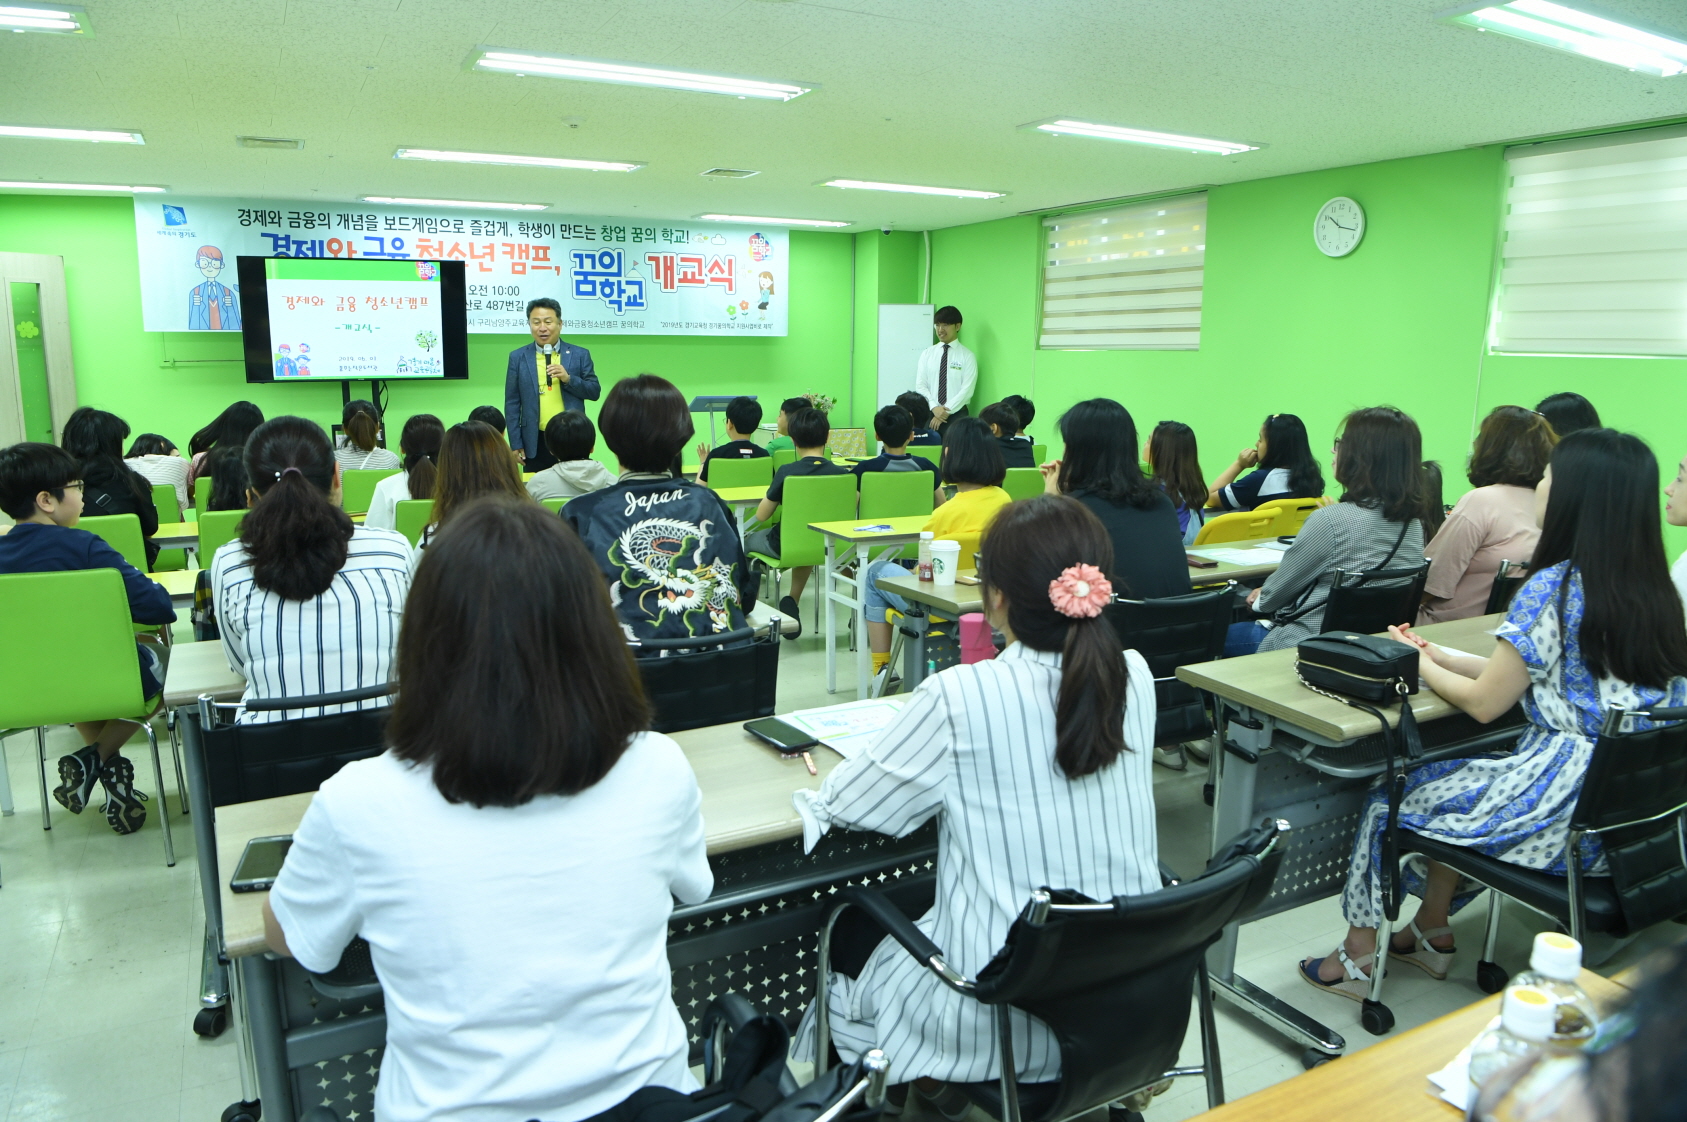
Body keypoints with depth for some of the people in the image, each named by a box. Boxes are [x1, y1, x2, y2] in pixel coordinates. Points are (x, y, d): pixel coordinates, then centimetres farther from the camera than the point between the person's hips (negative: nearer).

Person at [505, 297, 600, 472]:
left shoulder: (580, 355, 4)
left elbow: (595, 392, 3)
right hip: (535, 443, 0)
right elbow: (512, 403, 5)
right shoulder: (518, 357, 5)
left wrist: (568, 378, -14)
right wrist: (516, 444, 0)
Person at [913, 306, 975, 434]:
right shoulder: (927, 354, 9)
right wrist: (934, 407, -13)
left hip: (956, 414, -2)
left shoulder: (968, 356, 0)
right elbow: (920, 385, 3)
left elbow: (967, 390, -7)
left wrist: (946, 411, -15)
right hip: (929, 413, 2)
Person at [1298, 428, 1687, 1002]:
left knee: (1390, 799, 10)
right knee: (1455, 780, 26)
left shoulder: (1554, 588, -18)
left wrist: (1419, 666, 5)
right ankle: (1431, 932, 34)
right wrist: (1446, 656, 16)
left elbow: (1484, 704, -11)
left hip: (1573, 812, -8)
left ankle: (1359, 955, 22)